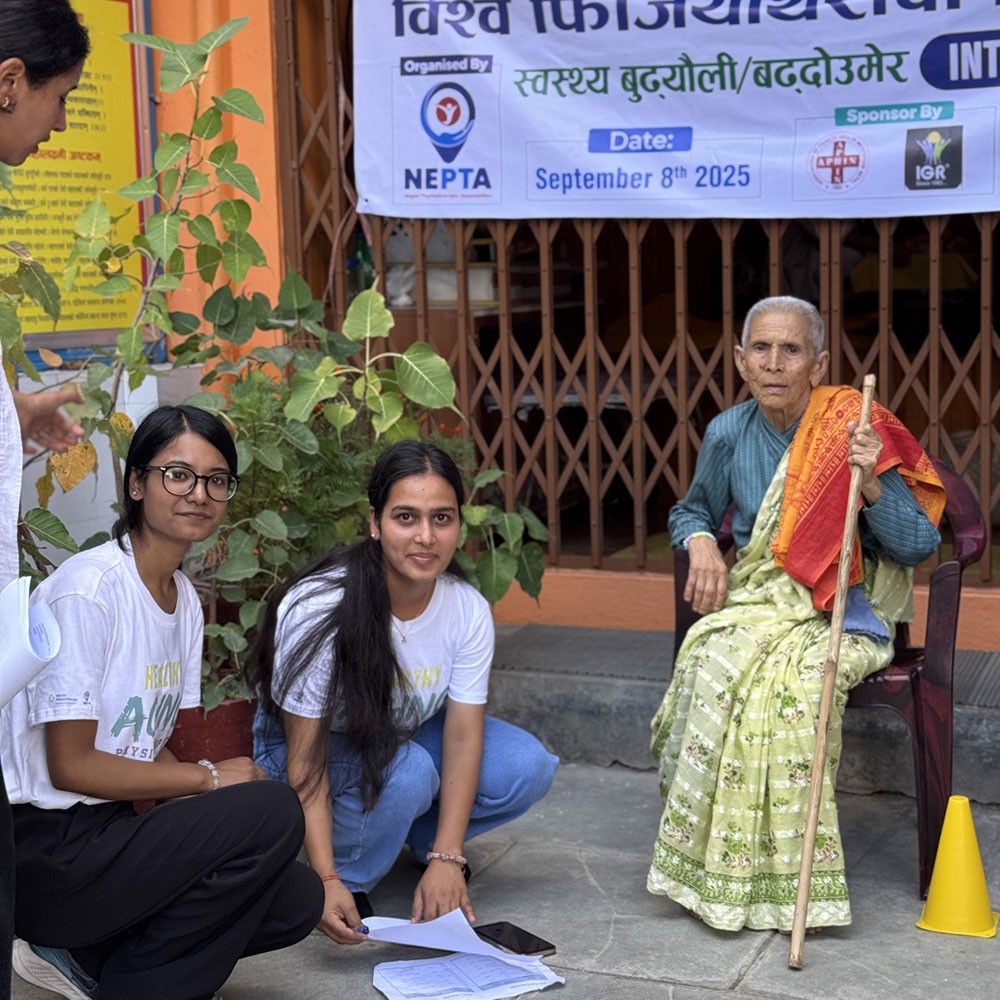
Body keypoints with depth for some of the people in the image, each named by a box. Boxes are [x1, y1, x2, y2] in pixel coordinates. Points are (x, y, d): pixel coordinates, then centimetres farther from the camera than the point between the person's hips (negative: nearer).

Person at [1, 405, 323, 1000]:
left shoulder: (185, 598, 9)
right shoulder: (91, 588, -18)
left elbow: (149, 747, 9)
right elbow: (70, 766, -19)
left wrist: (203, 809, -10)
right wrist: (209, 778, -12)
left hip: (110, 829, 9)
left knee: (297, 901, -6)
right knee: (274, 811, -22)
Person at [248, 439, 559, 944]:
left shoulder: (468, 609, -17)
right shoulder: (317, 609, -31)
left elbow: (463, 733, -18)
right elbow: (306, 760, -30)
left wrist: (446, 858, -28)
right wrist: (328, 881, -38)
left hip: (407, 732, 5)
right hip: (311, 748, -5)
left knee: (528, 767, -18)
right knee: (404, 770, -36)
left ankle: (424, 841, 7)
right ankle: (349, 877, -9)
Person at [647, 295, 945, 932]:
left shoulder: (855, 431, -8)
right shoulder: (729, 434, 3)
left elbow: (919, 547, -6)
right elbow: (692, 510, 24)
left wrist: (871, 484, -22)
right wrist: (702, 543, 1)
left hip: (843, 614, -3)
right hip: (755, 600, 3)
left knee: (790, 674, -34)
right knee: (715, 658, -30)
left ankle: (785, 874, -20)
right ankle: (718, 858, -17)